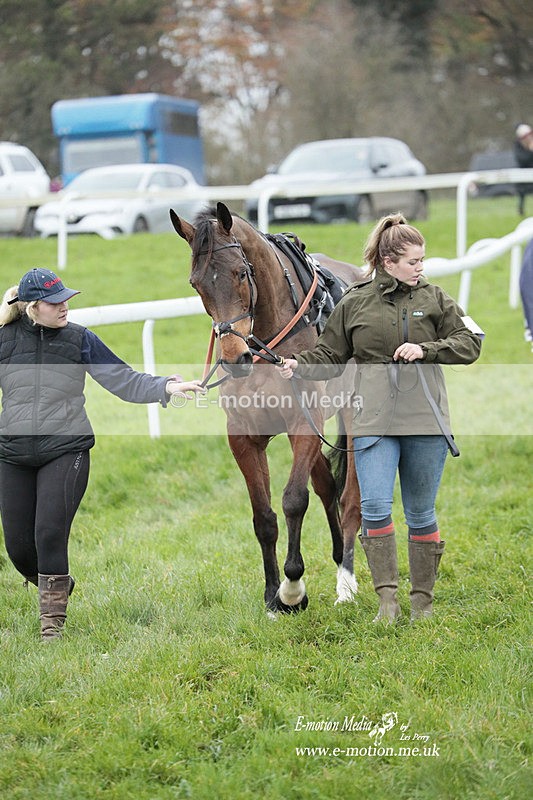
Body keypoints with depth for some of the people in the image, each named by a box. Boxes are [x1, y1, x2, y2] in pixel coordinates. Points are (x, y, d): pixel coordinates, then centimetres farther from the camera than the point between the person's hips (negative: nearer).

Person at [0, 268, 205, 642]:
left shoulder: (80, 340, 0)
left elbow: (124, 380, -1)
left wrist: (167, 387, -14)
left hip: (66, 452, -2)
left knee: (50, 533, -13)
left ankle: (53, 619, 4)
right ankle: (57, 584, 37)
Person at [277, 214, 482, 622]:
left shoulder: (434, 298, 6)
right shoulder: (355, 303, 5)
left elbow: (469, 344, 3)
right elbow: (330, 356, 8)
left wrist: (426, 350, -11)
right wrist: (299, 365, -11)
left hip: (425, 420, 1)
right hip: (375, 421, -1)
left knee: (421, 513, 8)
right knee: (375, 505, -14)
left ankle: (423, 600, 20)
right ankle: (388, 598, -5)